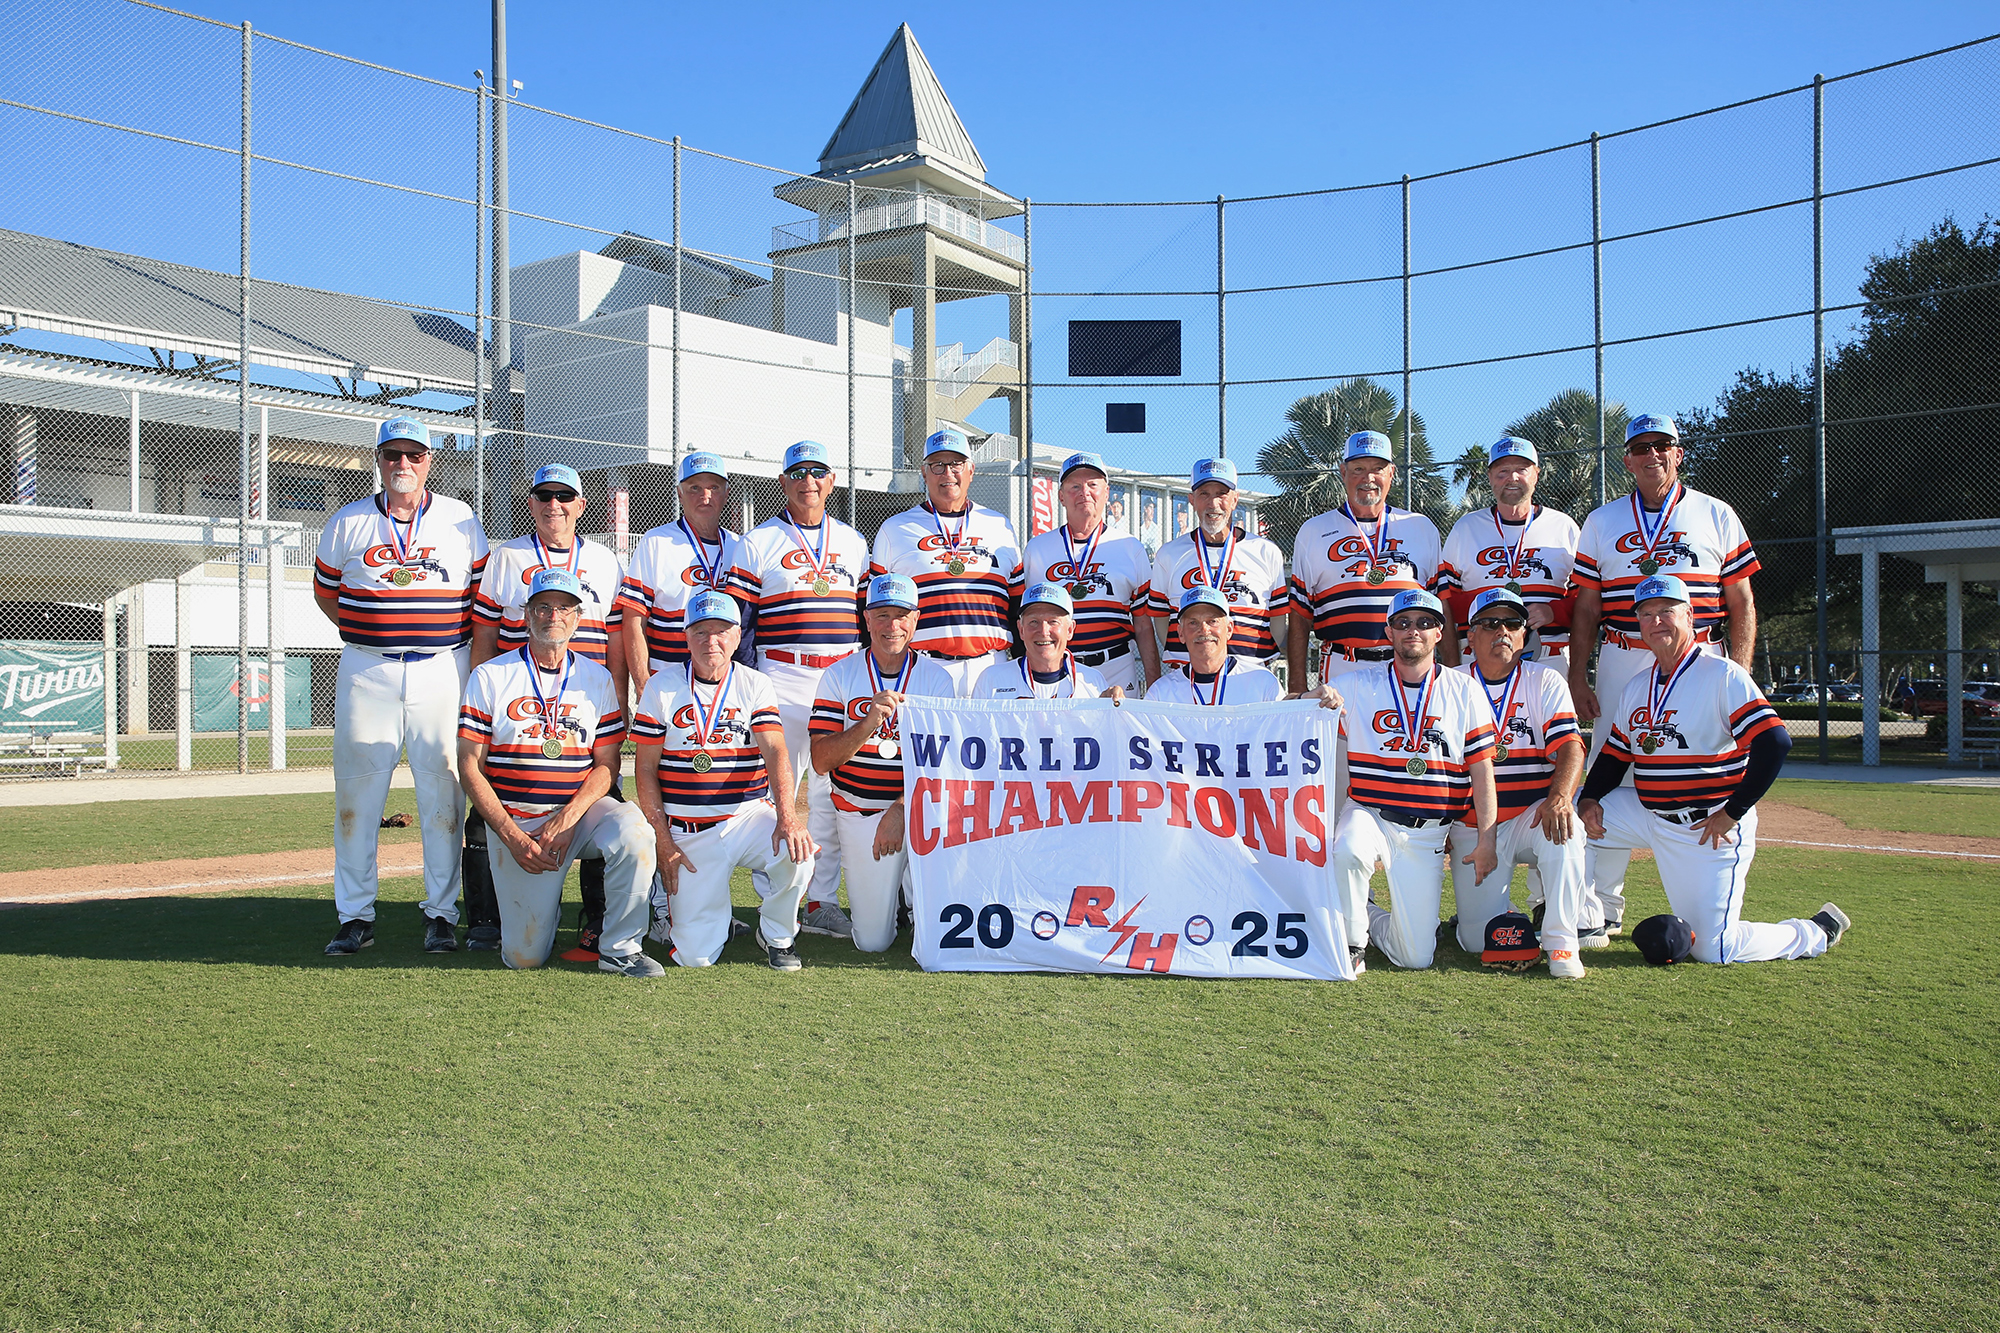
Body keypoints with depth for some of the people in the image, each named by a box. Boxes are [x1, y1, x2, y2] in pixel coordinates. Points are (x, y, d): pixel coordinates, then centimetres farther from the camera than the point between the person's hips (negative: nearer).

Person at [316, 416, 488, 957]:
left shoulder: (462, 521, 7)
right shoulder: (348, 522, 8)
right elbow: (325, 592, 18)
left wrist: (476, 663, 2)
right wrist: (366, 633, 7)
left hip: (443, 669, -1)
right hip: (367, 672, 1)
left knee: (443, 794, 1)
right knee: (356, 792, 2)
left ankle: (442, 913, 11)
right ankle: (355, 916, 12)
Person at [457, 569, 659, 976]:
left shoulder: (598, 680, 8)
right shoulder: (489, 676, 3)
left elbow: (607, 764, 4)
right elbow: (470, 766, -2)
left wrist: (567, 819, -14)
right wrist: (513, 837, -13)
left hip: (581, 810, 1)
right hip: (513, 823, -1)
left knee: (632, 826, -33)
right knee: (524, 956, -6)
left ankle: (618, 946, -18)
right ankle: (543, 904, 29)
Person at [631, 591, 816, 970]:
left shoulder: (756, 685, 4)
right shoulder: (661, 686, 3)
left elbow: (775, 750, -11)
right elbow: (646, 770, 3)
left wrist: (787, 814, -29)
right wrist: (664, 843, -6)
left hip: (749, 816, 1)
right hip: (687, 832, -1)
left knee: (798, 854, -31)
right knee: (695, 956, -8)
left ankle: (776, 935, 0)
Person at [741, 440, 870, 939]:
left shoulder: (854, 542, 16)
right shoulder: (759, 542, 6)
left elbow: (870, 613, 18)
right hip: (782, 675, -3)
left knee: (832, 792, 5)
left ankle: (823, 901, 13)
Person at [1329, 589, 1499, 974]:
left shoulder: (1464, 690, 7)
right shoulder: (1357, 686, 4)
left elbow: (1482, 766, 5)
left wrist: (1486, 840, -1)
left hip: (1427, 833, 1)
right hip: (1369, 815, -1)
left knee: (1416, 956, -3)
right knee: (1349, 852, -38)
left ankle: (1372, 918, 30)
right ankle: (1350, 940, -12)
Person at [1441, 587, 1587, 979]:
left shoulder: (1546, 682, 4)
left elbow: (1570, 746, -10)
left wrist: (1560, 796, -30)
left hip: (1531, 817, 0)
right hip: (1472, 826, 0)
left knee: (1562, 827, -37)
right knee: (1480, 941, -12)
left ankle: (1560, 941, -21)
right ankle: (1505, 917, 26)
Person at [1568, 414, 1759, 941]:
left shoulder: (1716, 516, 10)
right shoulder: (1601, 522, 12)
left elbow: (1742, 605, 8)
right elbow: (1586, 608, 11)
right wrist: (1577, 678, 3)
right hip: (1622, 665, 1)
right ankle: (1598, 911, 5)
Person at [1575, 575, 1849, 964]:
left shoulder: (1723, 675, -12)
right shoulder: (1636, 686, 10)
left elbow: (1775, 742, -19)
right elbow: (1614, 755, 14)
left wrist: (1733, 813, -18)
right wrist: (1589, 799, -5)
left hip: (1713, 829, -6)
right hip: (1649, 815, 6)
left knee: (1713, 950, -6)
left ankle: (1815, 934, 20)